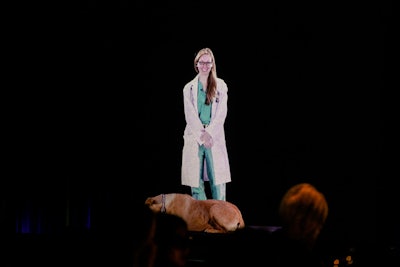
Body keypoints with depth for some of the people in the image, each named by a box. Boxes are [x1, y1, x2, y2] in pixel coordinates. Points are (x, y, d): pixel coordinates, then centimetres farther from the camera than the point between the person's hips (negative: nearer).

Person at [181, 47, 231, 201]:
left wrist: (209, 133, -10)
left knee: (218, 181, -5)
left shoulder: (220, 86, 8)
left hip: (215, 138, -1)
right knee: (195, 180, -2)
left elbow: (221, 113, 1)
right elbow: (190, 115, 2)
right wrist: (202, 134, -10)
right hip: (194, 138, 1)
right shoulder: (189, 88, 10)